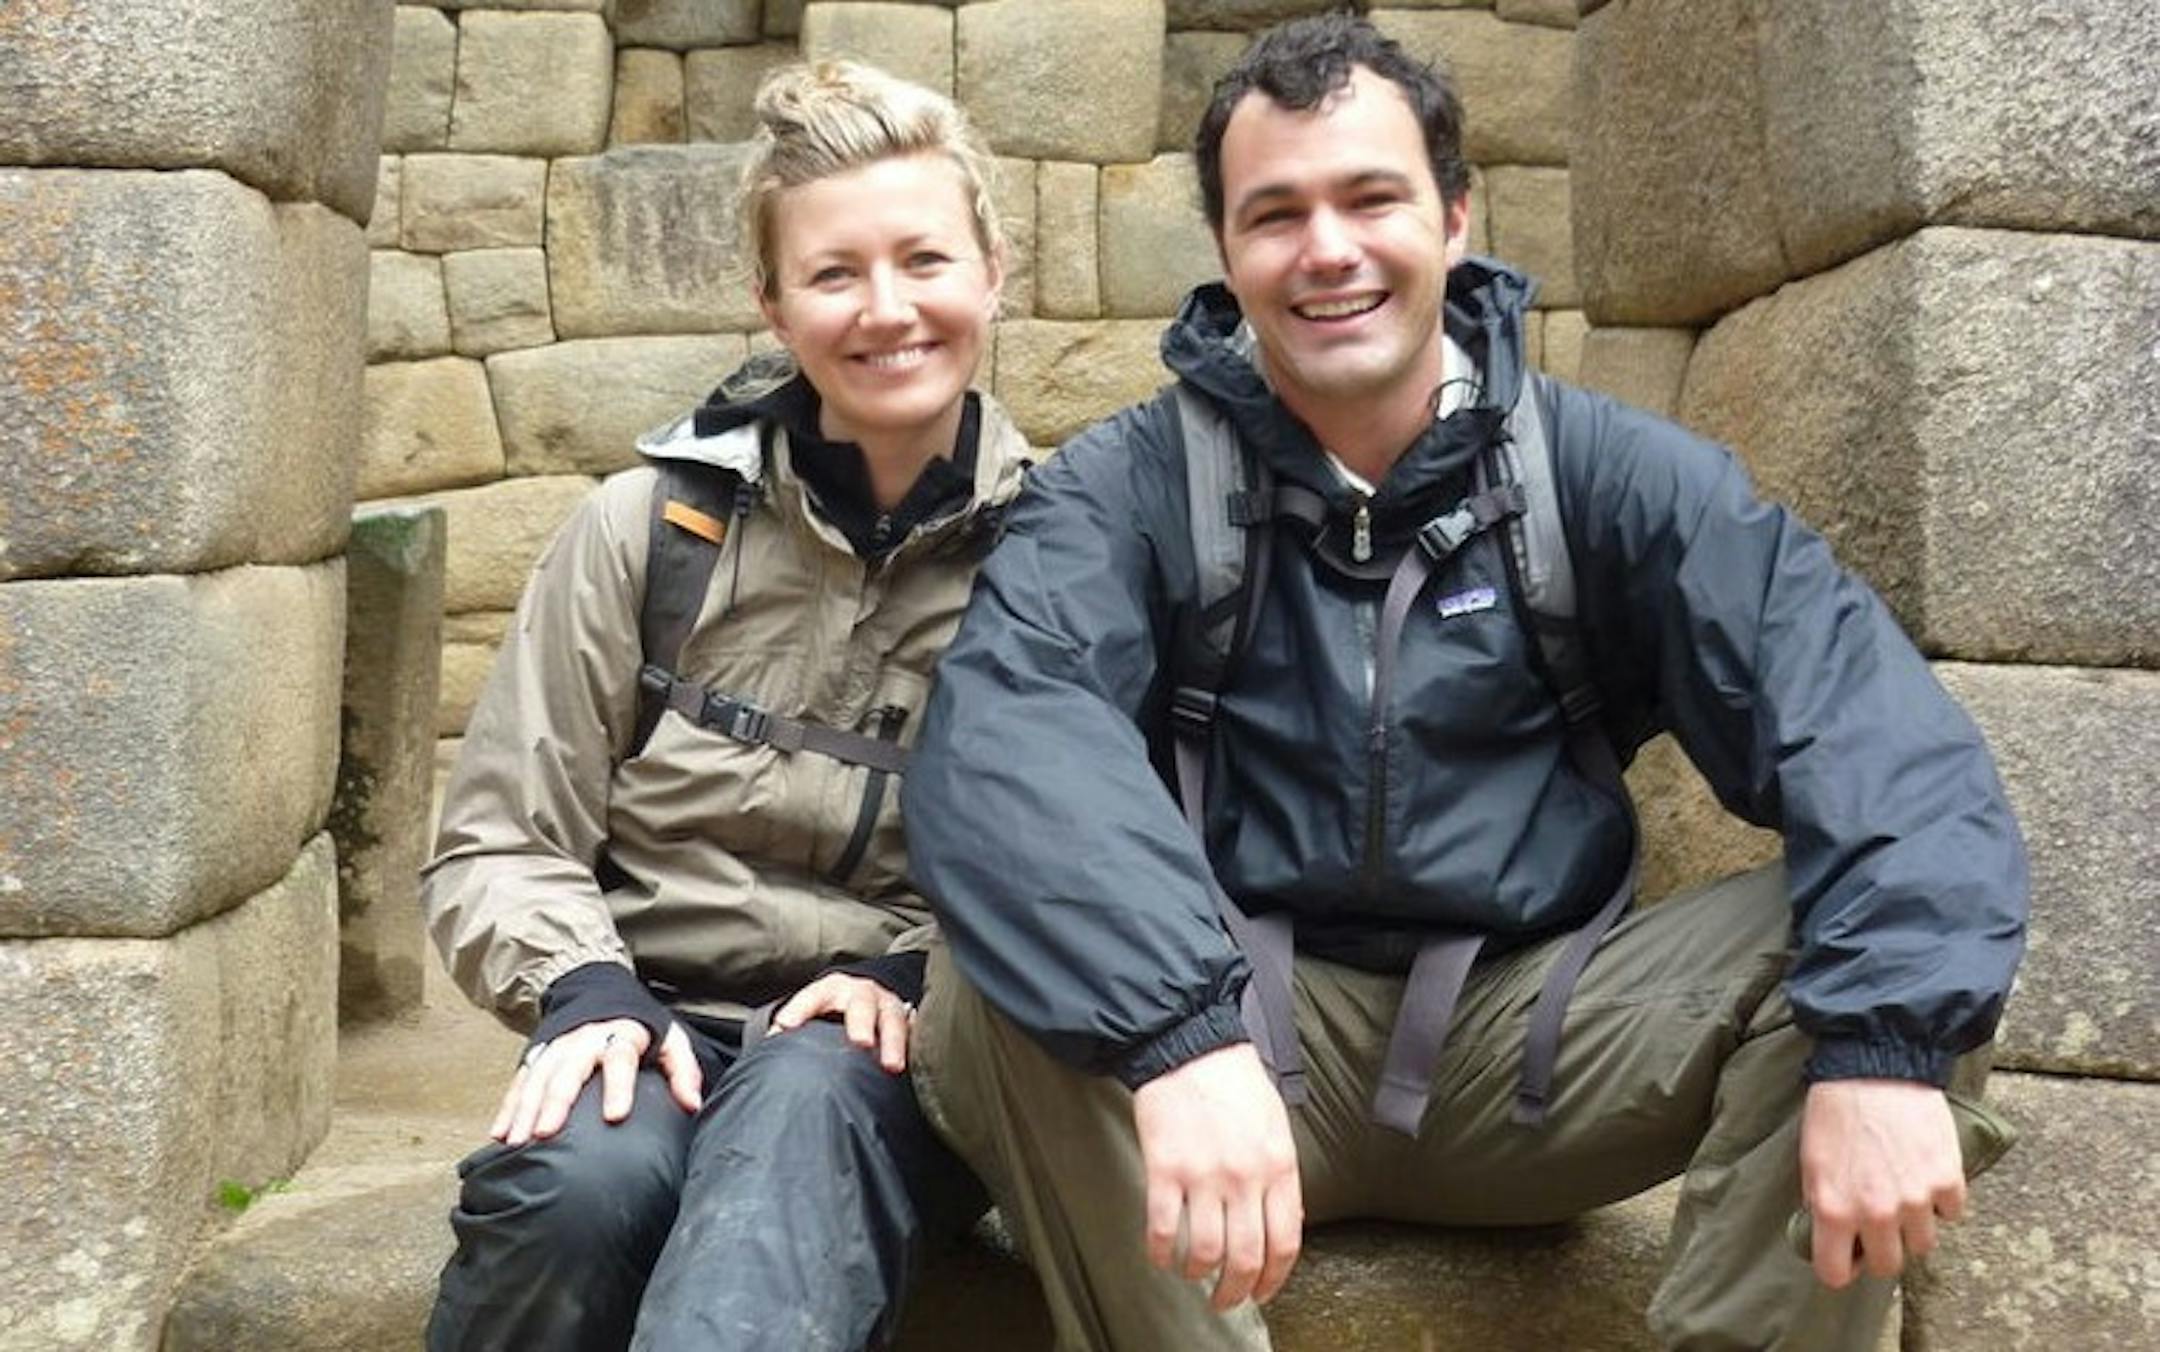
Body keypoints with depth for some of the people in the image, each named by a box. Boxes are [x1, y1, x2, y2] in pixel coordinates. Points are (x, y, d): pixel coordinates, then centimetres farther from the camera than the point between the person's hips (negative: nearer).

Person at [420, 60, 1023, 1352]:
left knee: (808, 1104, -37)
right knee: (582, 1176, -33)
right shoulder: (653, 524, 1)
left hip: (905, 1053, -1)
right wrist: (587, 991, -15)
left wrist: (918, 976, -15)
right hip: (660, 1020, 1)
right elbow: (497, 849, 5)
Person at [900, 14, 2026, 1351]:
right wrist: (1179, 1032, -43)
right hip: (1251, 1029, -1)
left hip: (1534, 1038, 2)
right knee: (994, 992, -30)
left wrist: (1885, 1039, -32)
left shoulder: (1607, 471, 0)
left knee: (1865, 947, -22)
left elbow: (1857, 704, -14)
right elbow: (1001, 732, -25)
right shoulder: (1129, 487, -4)